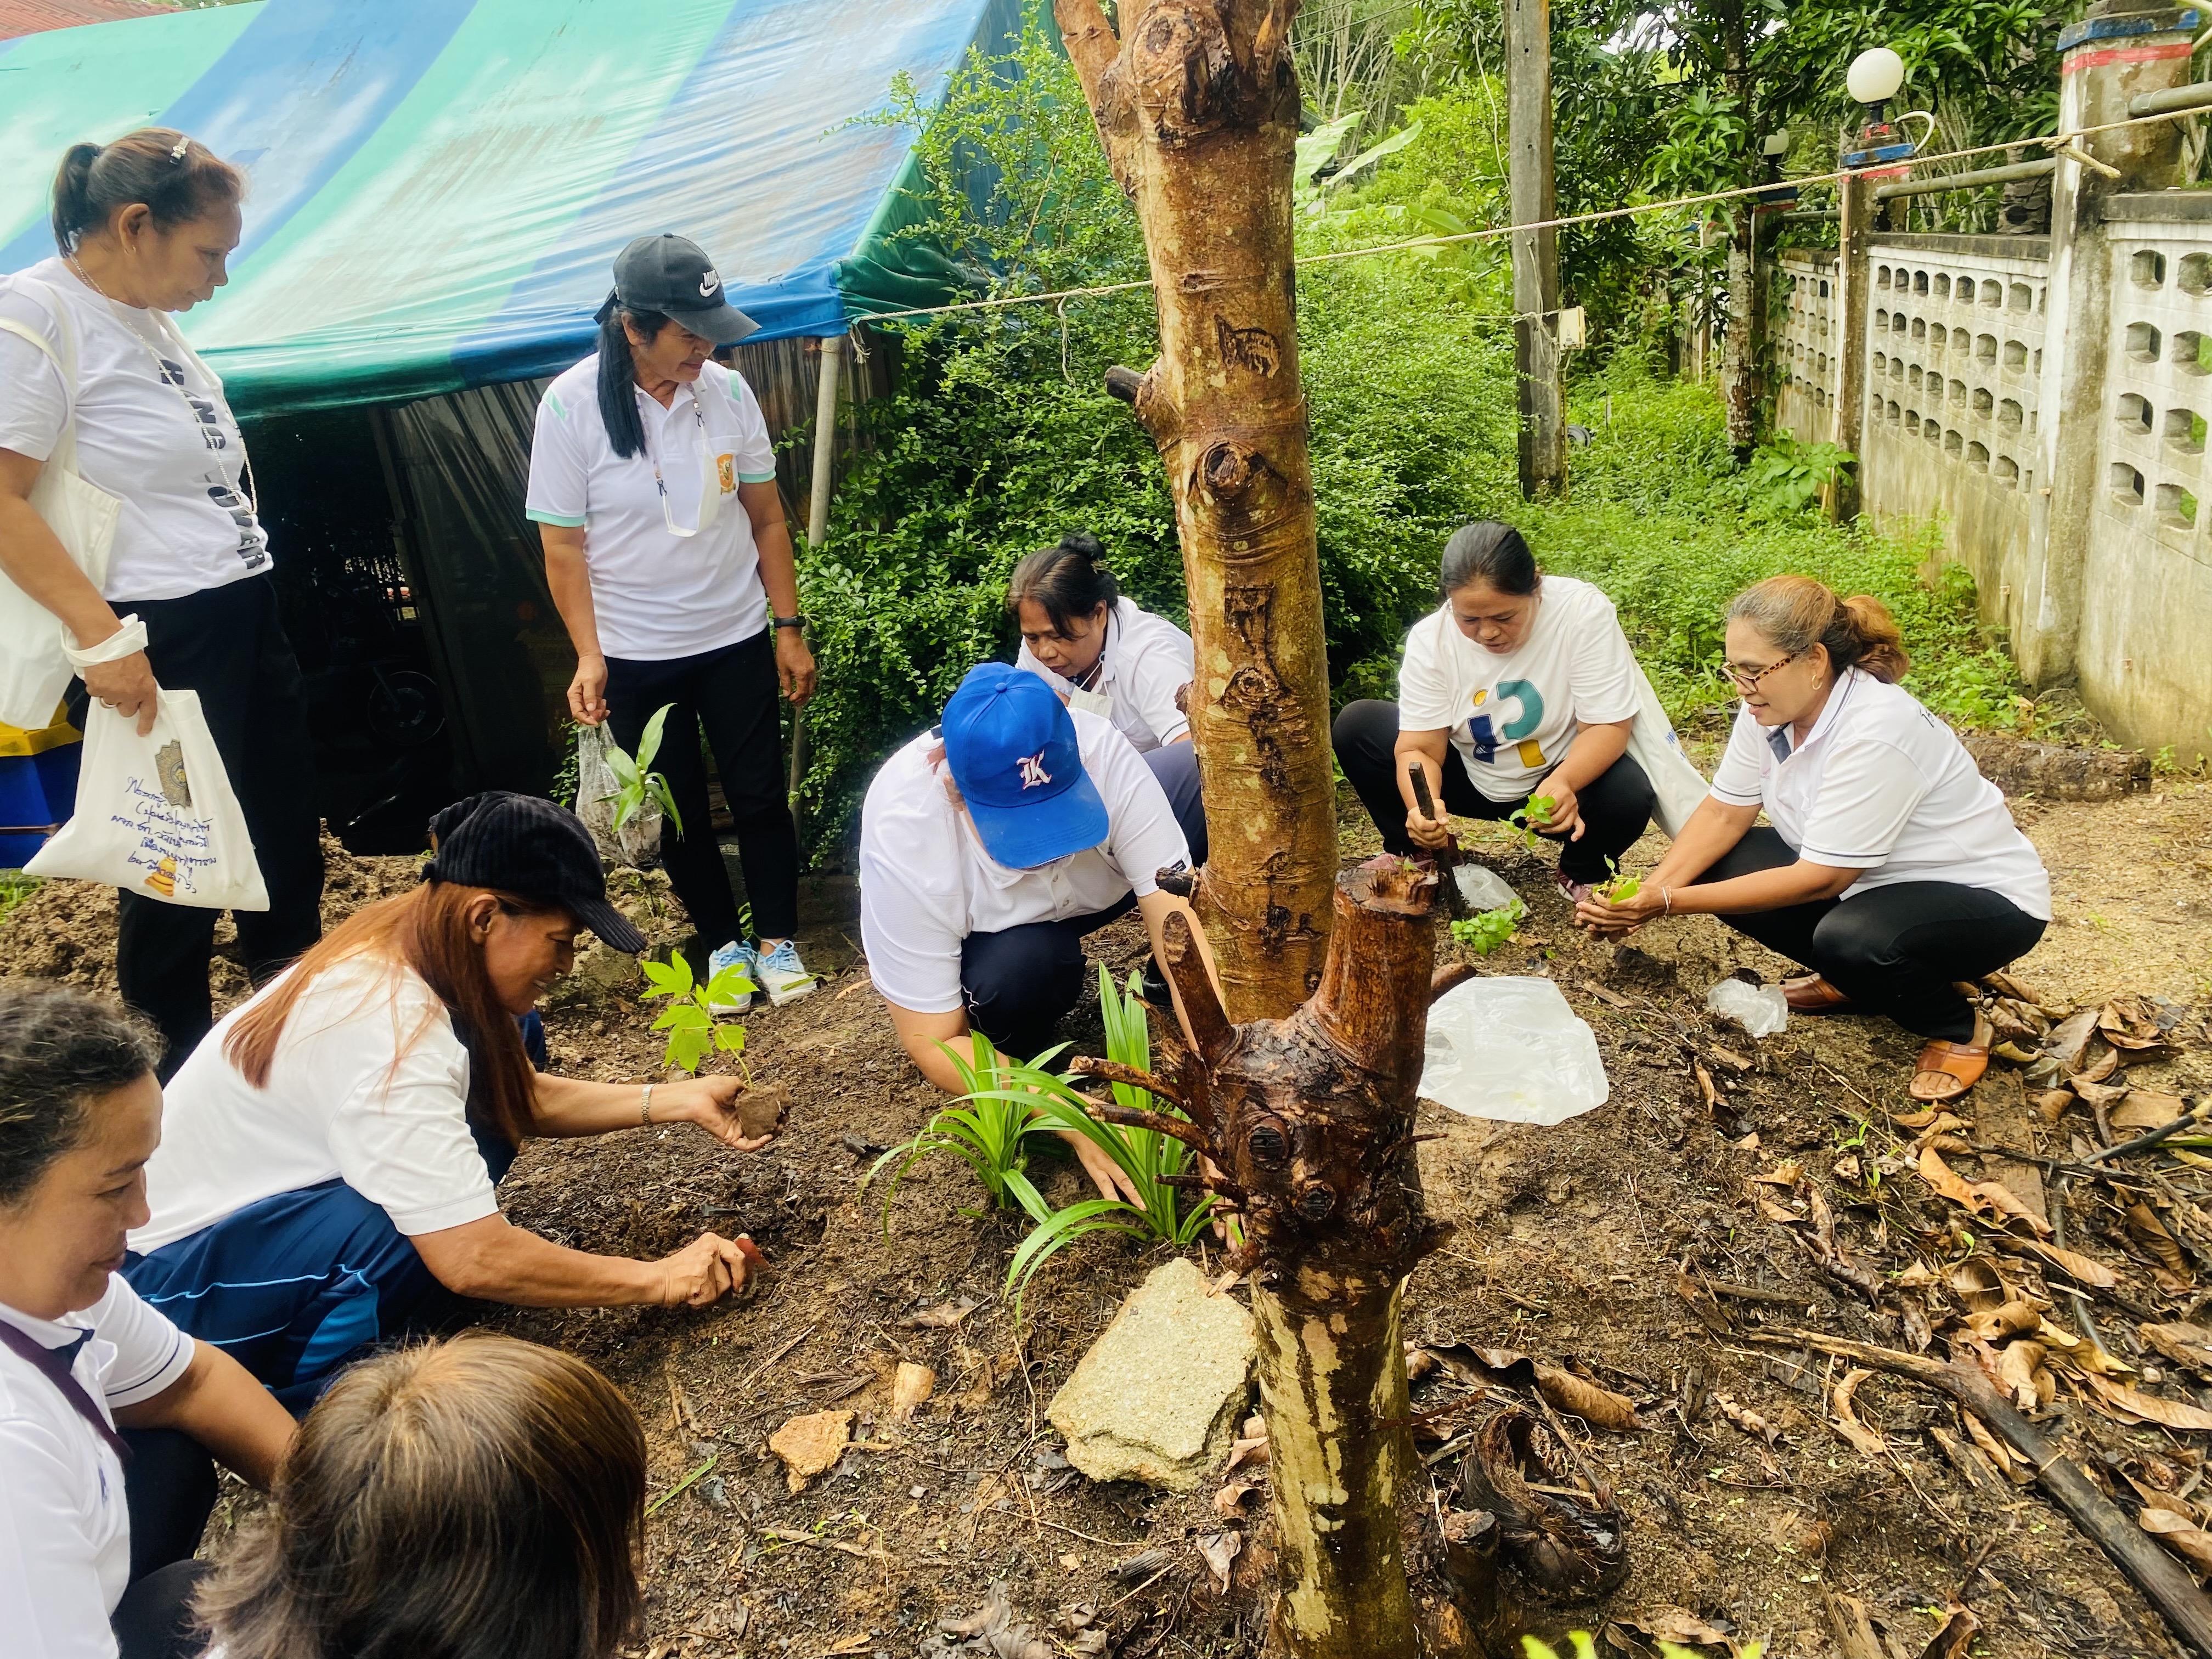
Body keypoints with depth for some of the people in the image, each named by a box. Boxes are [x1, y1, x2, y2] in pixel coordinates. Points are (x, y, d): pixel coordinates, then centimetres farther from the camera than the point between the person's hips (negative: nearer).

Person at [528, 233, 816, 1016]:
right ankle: (723, 943, 29)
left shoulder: (726, 390, -7)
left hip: (736, 637, 2)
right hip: (634, 654, -1)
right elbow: (563, 546, -9)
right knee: (679, 811, 11)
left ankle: (777, 940, 25)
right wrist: (588, 656, -14)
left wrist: (789, 629, 2)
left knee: (760, 795, 7)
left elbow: (766, 518, 1)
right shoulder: (572, 406, -14)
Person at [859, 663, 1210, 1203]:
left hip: (1095, 892, 3)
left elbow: (1182, 927, -35)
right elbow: (933, 1043, -30)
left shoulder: (1102, 754, -34)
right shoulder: (901, 833, -37)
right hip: (988, 932, -3)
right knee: (1023, 965, -39)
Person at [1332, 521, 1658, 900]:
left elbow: (1609, 726, -24)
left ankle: (1583, 870, 2)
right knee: (1355, 727, -14)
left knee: (1629, 795, -34)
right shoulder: (1430, 639, -19)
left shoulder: (1584, 612, -24)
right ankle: (1422, 854, 6)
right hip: (1470, 779, 2)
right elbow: (1419, 748, -19)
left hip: (1563, 774, -2)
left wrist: (1564, 783, -44)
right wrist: (1422, 806, -42)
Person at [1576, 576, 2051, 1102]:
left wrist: (1669, 904, -32)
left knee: (1850, 940, -37)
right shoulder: (1770, 706, -10)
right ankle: (1855, 980, 9)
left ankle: (1957, 1028, -4)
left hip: (1984, 896, -8)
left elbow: (1818, 880, -30)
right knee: (1718, 862, -8)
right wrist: (1650, 890, -23)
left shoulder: (1875, 734, -32)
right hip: (1876, 881, 8)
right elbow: (1724, 814, -6)